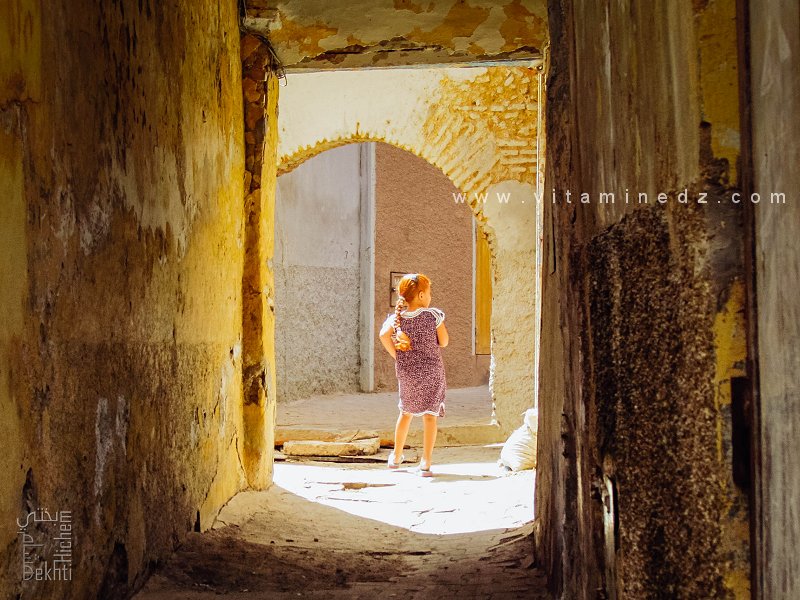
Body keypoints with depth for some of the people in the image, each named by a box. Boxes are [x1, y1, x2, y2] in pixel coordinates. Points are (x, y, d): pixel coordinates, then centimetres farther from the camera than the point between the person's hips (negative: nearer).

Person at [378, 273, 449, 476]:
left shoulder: (397, 317, -2)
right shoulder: (434, 315, -9)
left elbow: (384, 334, -20)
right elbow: (444, 342, -3)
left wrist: (396, 355, -8)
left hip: (406, 373, 3)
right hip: (432, 371, -3)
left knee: (406, 412, 21)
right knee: (430, 414, 1)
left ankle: (396, 457, 33)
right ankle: (426, 463, -3)